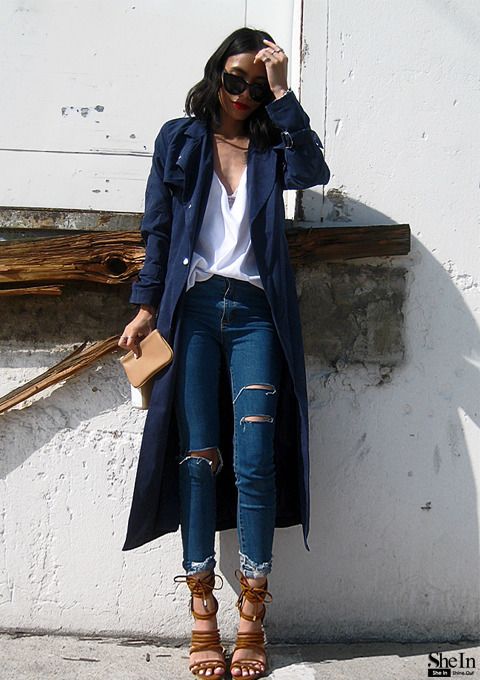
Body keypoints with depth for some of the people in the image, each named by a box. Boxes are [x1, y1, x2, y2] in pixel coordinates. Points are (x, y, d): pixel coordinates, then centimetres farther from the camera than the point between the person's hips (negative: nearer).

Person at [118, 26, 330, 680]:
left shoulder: (273, 146, 12)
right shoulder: (178, 139, 12)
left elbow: (315, 171, -10)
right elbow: (157, 229, 9)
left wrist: (282, 94, -9)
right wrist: (146, 305, 1)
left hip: (255, 312, 0)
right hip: (193, 307, 0)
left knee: (255, 462, -6)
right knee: (199, 458, -2)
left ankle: (252, 624, 2)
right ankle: (203, 619, 4)